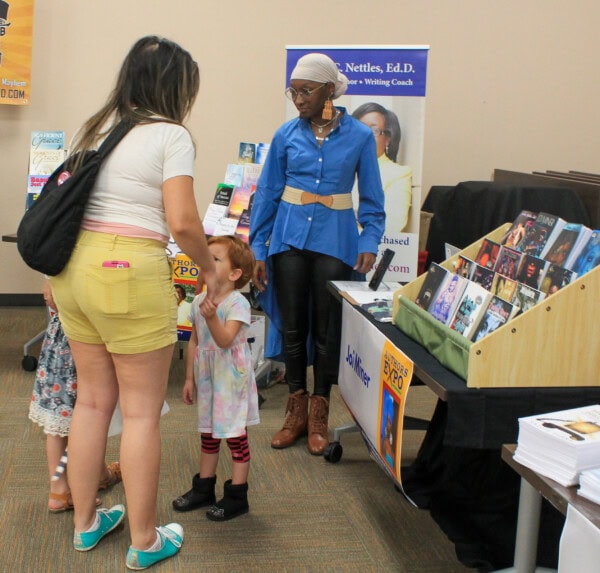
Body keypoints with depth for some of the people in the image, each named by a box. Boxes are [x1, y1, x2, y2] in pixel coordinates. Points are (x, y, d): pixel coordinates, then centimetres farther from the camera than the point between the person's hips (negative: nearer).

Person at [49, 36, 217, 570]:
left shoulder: (96, 128, 14)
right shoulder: (171, 135, -6)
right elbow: (182, 223, -14)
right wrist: (209, 269, 3)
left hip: (74, 266, 7)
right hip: (129, 272, -7)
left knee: (93, 398, 18)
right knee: (142, 410, 4)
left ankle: (85, 523, 30)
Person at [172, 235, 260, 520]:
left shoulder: (237, 303, -17)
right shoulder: (199, 301, 3)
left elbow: (225, 340, -28)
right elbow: (194, 341, 11)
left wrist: (212, 317, -44)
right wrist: (189, 378, 11)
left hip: (231, 379, -7)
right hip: (206, 377, 7)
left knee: (235, 434, 3)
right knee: (208, 432, 17)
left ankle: (237, 496, 13)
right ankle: (204, 488, 30)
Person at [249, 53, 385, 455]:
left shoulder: (360, 136, -3)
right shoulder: (287, 135, 1)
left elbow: (372, 200, 1)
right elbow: (267, 194, 4)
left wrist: (369, 244, -12)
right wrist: (258, 249, 0)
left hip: (335, 241, -1)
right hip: (290, 237, 2)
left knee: (327, 329, 5)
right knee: (292, 326, 8)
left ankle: (319, 414, 20)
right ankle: (297, 410, 22)